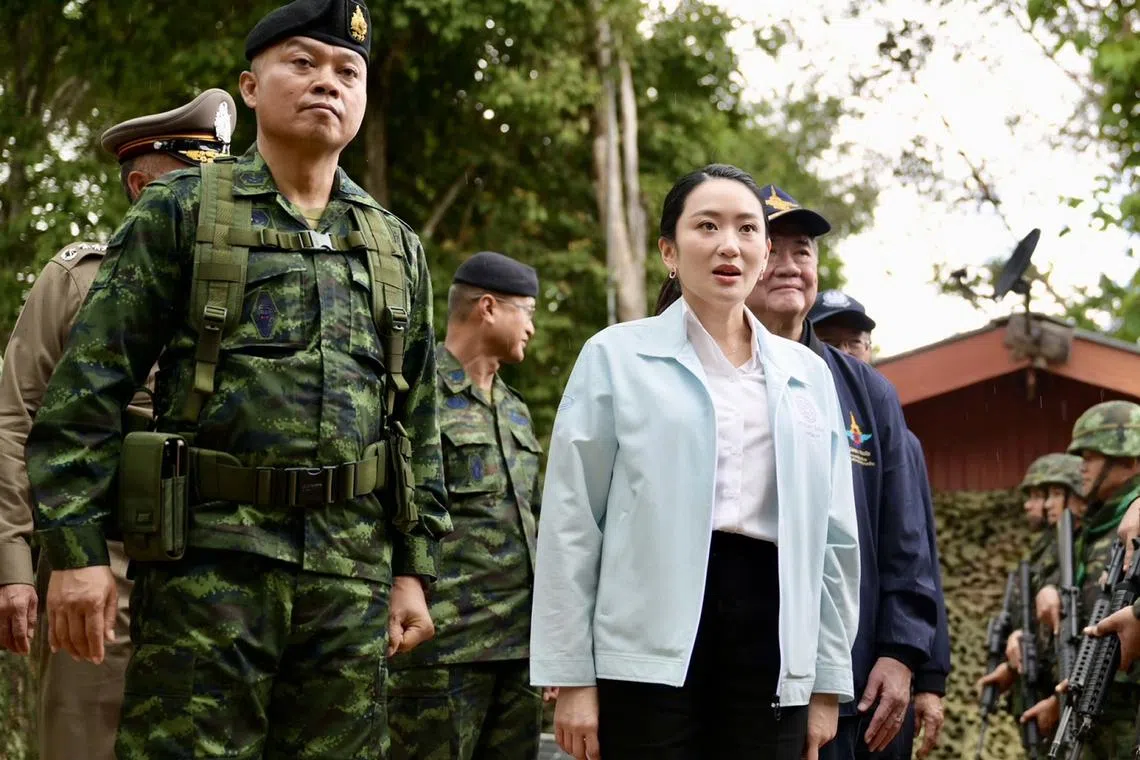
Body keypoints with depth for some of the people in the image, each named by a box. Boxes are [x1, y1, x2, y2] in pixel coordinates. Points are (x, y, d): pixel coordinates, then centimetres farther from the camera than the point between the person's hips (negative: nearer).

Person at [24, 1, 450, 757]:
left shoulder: (398, 249, 16)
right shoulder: (181, 211, 4)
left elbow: (419, 425, 18)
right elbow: (89, 386, -1)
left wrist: (414, 568, 11)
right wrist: (77, 547, -8)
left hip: (354, 573, 4)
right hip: (211, 560, -4)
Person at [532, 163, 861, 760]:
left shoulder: (808, 376, 15)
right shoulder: (616, 357, 4)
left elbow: (833, 536, 15)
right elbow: (571, 524, 0)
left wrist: (828, 681, 11)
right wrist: (571, 676, -5)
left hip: (770, 637, 3)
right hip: (651, 643, -3)